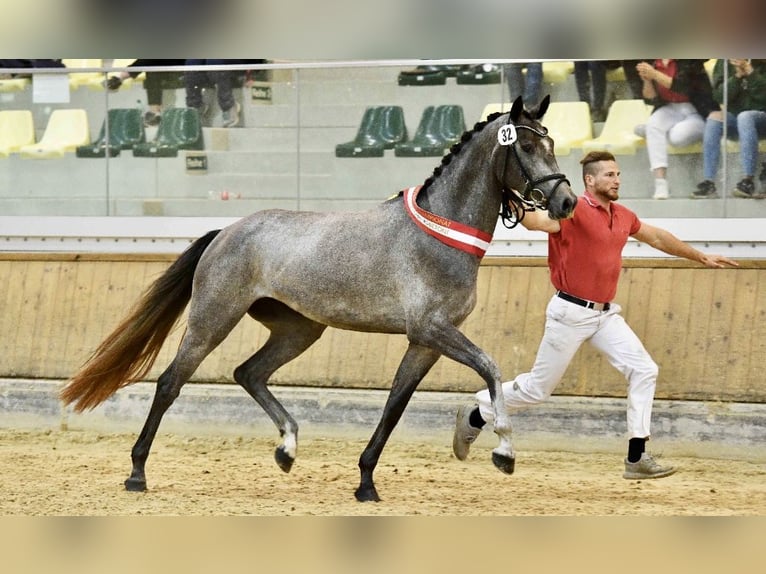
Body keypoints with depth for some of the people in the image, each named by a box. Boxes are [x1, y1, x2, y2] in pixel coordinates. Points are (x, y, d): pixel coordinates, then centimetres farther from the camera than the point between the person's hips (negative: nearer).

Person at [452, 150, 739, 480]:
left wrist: (701, 258, 33)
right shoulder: (575, 211, -16)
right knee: (538, 387, 1)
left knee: (643, 371, -5)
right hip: (571, 313, -7)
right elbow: (535, 222, -34)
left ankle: (636, 459, -2)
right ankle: (474, 417, 23)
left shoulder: (623, 217, 8)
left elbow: (657, 238, 25)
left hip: (606, 314, 7)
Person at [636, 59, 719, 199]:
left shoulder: (688, 61, -11)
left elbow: (682, 87, -22)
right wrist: (647, 81, -15)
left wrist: (654, 74, -28)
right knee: (653, 124, -29)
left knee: (678, 136, -35)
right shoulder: (654, 63, 4)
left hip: (698, 113, -5)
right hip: (670, 111, 5)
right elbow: (650, 99, 5)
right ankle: (660, 185, -32)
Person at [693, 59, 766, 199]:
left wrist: (750, 73, -25)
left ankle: (749, 181, -40)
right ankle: (708, 183, -33)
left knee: (745, 117, -36)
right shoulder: (725, 61, 3)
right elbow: (719, 95, -5)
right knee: (714, 118, -29)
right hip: (733, 116, 3)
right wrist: (737, 76, -19)